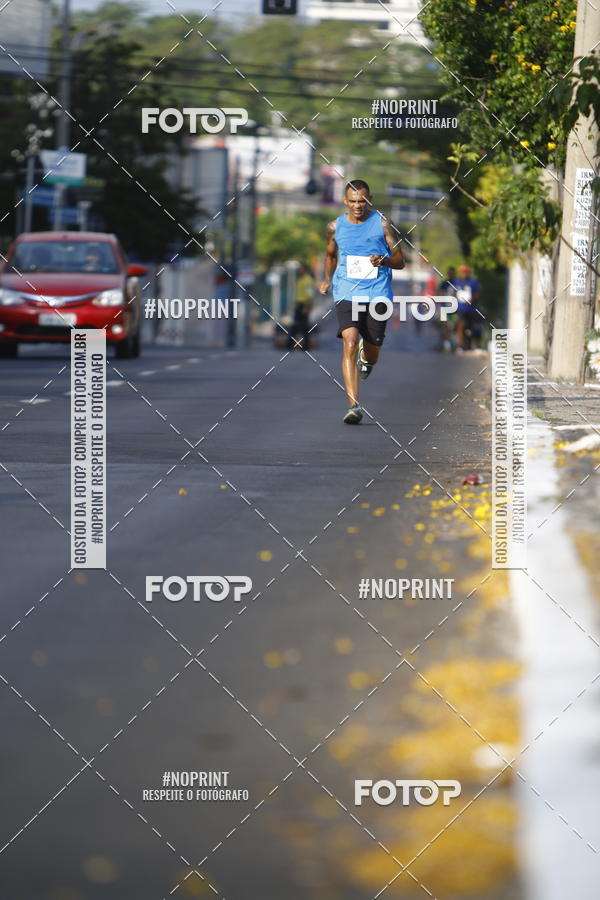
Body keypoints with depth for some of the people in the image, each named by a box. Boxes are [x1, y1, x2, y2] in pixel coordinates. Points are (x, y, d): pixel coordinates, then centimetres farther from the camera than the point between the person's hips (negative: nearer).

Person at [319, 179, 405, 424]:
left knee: (372, 354, 7)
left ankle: (366, 359, 49)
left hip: (377, 294, 0)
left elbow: (400, 261, 0)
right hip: (346, 294, 0)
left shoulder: (383, 224, -1)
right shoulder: (336, 227, 6)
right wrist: (327, 279, 15)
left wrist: (383, 260, -20)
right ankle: (354, 406, -24)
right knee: (350, 344, -20)